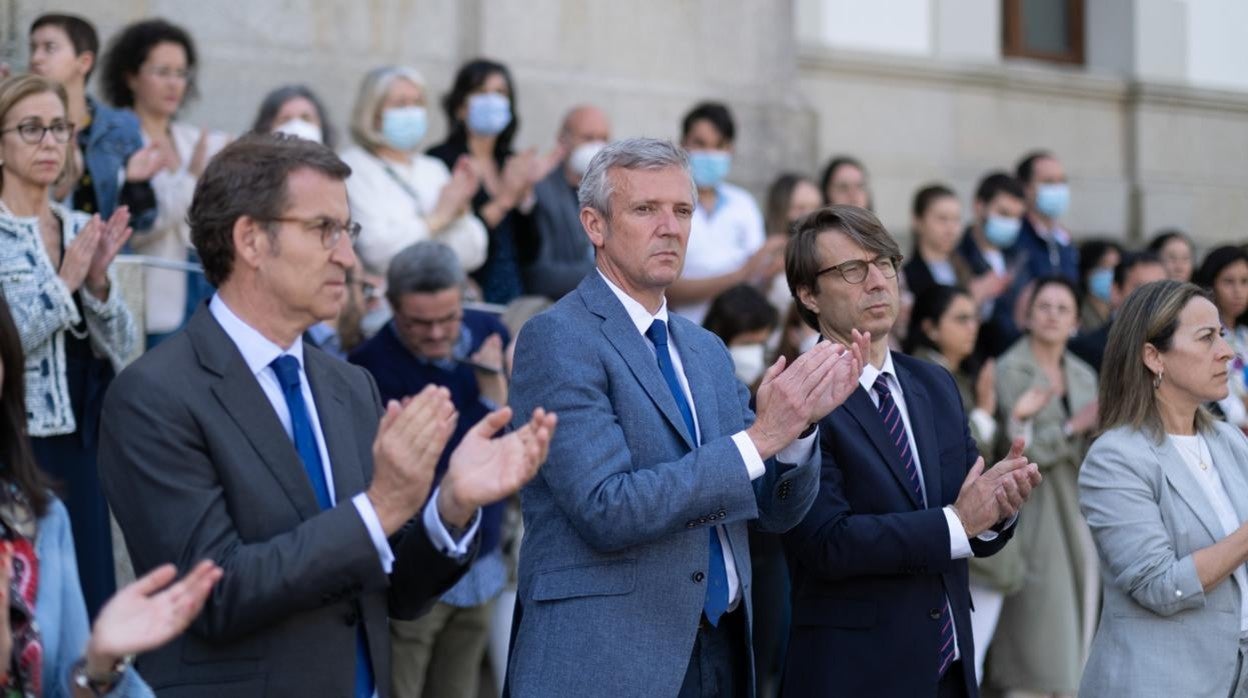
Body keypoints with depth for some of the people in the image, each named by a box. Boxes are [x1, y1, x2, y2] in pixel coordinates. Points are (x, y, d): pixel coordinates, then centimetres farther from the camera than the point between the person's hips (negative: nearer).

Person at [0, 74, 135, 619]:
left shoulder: (83, 230, 10)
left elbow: (118, 347, 8)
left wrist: (99, 282, -8)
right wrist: (64, 282, -17)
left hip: (79, 442, 5)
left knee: (89, 592, 6)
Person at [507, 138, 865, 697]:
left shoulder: (708, 351, 13)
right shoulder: (557, 339, -9)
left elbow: (776, 512, 10)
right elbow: (605, 510, -20)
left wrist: (800, 423, -9)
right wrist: (759, 438, -21)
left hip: (724, 652, 7)